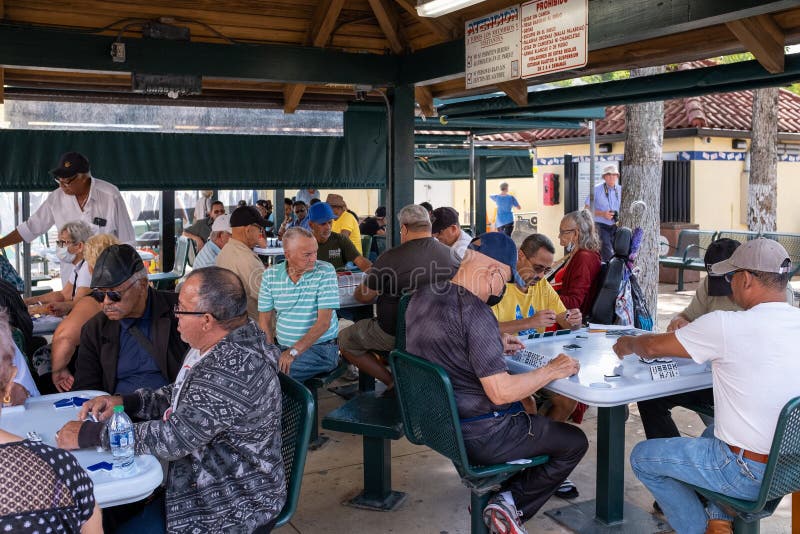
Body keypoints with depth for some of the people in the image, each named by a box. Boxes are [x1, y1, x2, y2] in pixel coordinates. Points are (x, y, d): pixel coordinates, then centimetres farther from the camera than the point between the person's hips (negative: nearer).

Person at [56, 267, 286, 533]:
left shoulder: (234, 370, -31)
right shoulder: (218, 343, 1)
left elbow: (174, 437, -28)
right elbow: (180, 397, 14)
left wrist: (89, 434, -19)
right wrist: (124, 402, -1)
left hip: (235, 510, -9)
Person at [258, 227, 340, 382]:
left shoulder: (325, 272, -8)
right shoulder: (271, 275, 3)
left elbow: (324, 322, -14)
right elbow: (265, 318, 7)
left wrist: (294, 351, -23)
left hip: (320, 348, -4)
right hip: (282, 347, 4)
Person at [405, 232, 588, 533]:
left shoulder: (422, 298, 1)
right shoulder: (475, 312, -26)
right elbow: (500, 392, -26)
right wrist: (552, 370, -13)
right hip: (479, 437, -9)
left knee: (525, 404, 32)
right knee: (575, 442, 9)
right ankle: (512, 504, 5)